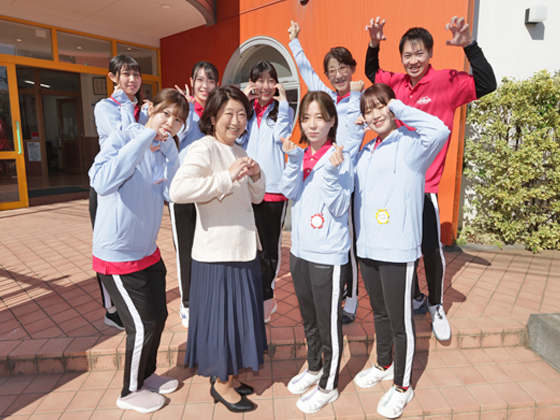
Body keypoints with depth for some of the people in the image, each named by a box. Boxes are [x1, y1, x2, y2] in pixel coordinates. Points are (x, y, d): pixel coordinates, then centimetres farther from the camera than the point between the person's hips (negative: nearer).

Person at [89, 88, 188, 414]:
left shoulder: (165, 151, 4)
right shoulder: (123, 139, -16)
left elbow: (174, 193, -8)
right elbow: (102, 182, -34)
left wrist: (169, 149, -15)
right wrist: (145, 138, -30)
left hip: (149, 252, 7)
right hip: (117, 255, -7)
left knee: (159, 316, 17)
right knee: (142, 326, 3)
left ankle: (147, 375, 42)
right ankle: (131, 392, 28)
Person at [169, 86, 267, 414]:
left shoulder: (239, 151, 13)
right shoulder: (204, 148, -13)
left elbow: (256, 197, 17)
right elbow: (178, 190, -30)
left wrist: (256, 175, -3)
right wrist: (227, 176, -32)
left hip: (244, 248, 8)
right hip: (216, 251, -8)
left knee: (240, 313, 17)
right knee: (221, 314, 6)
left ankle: (229, 376, 38)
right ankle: (221, 383, 29)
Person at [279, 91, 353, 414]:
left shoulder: (340, 158, -12)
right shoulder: (300, 154, 6)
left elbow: (340, 208, -17)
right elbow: (290, 193, -7)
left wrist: (331, 172, -29)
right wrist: (294, 161, -19)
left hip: (329, 254, -6)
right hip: (301, 250, 6)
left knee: (329, 323, 8)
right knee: (309, 318, 22)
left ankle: (329, 386, 29)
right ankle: (314, 368, 45)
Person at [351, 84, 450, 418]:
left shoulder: (411, 143, -8)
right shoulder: (365, 151, 13)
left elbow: (439, 130, -27)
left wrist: (398, 107, -16)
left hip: (399, 249, -7)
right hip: (368, 247, 7)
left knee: (400, 319, 7)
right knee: (379, 312, 23)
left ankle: (402, 386, 28)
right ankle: (384, 365, 46)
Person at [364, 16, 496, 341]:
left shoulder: (446, 82, -5)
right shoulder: (397, 83, 7)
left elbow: (487, 84, -15)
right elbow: (371, 72, 25)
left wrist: (469, 46, -21)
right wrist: (373, 45, 9)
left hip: (424, 183, -4)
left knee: (431, 248, -1)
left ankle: (436, 307, 24)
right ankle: (416, 299, 34)